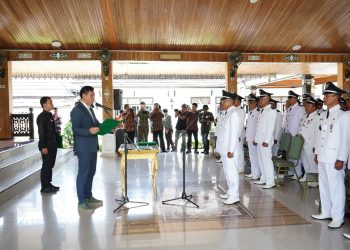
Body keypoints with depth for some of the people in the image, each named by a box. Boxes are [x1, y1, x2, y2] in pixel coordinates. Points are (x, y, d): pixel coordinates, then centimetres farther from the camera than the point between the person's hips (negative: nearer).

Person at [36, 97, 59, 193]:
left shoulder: (49, 115, 14)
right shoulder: (41, 116, -12)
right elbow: (41, 133, -17)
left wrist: (54, 144, 14)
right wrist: (44, 147, -21)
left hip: (52, 145, 9)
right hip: (46, 146, -9)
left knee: (50, 165, 14)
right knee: (46, 166, -2)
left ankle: (48, 184, 25)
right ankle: (44, 187, 6)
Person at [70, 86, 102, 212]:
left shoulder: (90, 109, 14)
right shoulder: (76, 110, -14)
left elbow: (96, 123, 19)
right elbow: (75, 129, -20)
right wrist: (89, 130, -34)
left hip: (92, 146, 9)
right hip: (84, 147, -9)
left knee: (91, 172, 17)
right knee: (83, 173, -1)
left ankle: (88, 197, 30)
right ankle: (81, 201, 9)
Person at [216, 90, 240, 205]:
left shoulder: (233, 113, -14)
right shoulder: (225, 113, 13)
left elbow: (234, 133, -19)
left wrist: (231, 150, -20)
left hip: (229, 149, -9)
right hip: (223, 148, 9)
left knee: (231, 171, -2)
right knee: (227, 170, 17)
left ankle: (234, 196, 8)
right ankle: (230, 192, 30)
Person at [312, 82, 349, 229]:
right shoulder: (323, 115, 12)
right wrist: (316, 153, 14)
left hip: (334, 158, -7)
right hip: (322, 157, 7)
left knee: (336, 188, 0)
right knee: (323, 186, 15)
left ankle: (338, 218, 13)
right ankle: (326, 212, 29)